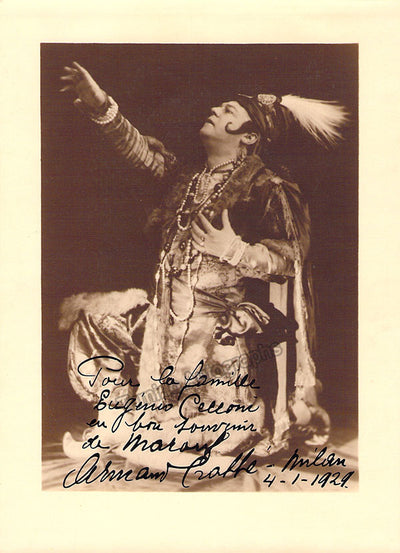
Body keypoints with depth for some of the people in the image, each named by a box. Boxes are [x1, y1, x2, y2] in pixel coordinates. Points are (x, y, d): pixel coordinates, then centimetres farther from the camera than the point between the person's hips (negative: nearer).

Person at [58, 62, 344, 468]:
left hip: (223, 327, -6)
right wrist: (100, 106, -11)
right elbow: (138, 149, 2)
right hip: (169, 317, 6)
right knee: (87, 314, 2)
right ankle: (117, 420, 10)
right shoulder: (188, 176, 12)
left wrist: (233, 248, -25)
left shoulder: (266, 189, -7)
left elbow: (290, 257, -12)